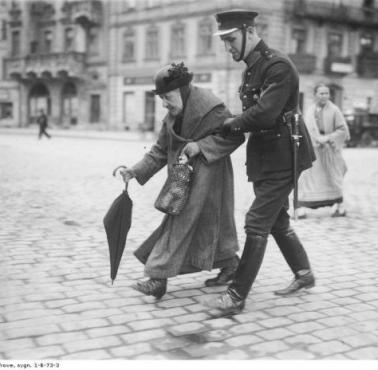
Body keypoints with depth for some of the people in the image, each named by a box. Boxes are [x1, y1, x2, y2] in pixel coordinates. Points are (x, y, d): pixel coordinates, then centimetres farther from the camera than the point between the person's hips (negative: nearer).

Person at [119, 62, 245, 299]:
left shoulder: (210, 106, -16)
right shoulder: (172, 116, 8)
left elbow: (235, 136, -15)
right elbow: (161, 150, 9)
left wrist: (200, 146, -23)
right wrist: (136, 171, -3)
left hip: (206, 172, -8)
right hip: (184, 173, 8)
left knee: (182, 221, -11)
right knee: (206, 222, 14)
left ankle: (159, 278, -9)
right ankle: (231, 265, 31)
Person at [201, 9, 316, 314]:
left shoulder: (279, 66, -17)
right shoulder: (251, 69, 11)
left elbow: (263, 114, -26)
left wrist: (229, 124, -13)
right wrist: (233, 126, -6)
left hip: (282, 158, -9)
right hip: (263, 157, 9)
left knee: (257, 223, -9)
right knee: (277, 221, 18)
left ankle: (237, 297, -3)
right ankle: (304, 274, 36)